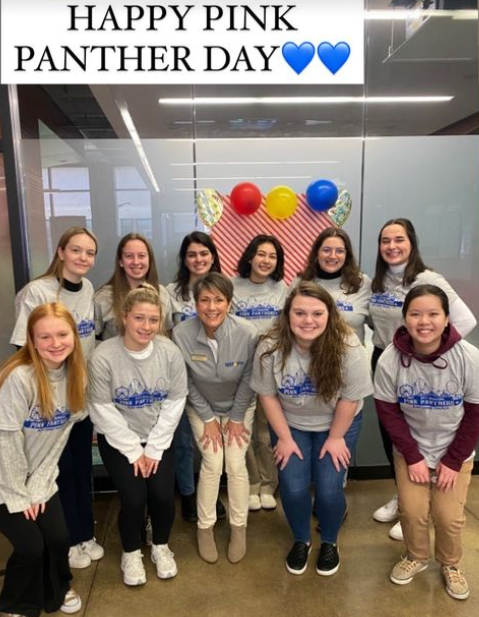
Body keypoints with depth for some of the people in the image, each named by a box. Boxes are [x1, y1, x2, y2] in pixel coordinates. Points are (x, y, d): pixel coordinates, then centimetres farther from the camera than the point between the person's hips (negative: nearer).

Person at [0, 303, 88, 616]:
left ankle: (57, 591, 36)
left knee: (59, 539, 3)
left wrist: (37, 486, -5)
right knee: (31, 546, -5)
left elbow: (61, 434, -4)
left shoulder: (76, 375, -10)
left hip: (42, 477, 5)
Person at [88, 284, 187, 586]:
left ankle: (161, 546, 25)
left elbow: (175, 401, -9)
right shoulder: (103, 357, -21)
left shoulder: (170, 352, -15)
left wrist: (154, 448, -10)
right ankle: (131, 553, 22)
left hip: (159, 437, 2)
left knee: (163, 494, -9)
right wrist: (134, 451, -12)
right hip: (118, 439, -1)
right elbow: (102, 409, -15)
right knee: (134, 498, -12)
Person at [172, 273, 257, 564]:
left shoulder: (247, 333, -29)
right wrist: (208, 418, -8)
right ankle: (205, 527, 19)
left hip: (240, 406, 0)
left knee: (236, 464, -3)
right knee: (212, 464, -5)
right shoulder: (181, 334, -27)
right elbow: (186, 382, -13)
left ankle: (239, 528, 21)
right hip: (202, 407, 0)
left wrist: (236, 417, -7)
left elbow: (248, 379, -14)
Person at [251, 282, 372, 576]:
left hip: (338, 424, -1)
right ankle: (301, 541, 25)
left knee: (329, 489, -9)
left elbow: (350, 398, -17)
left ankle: (330, 542, 26)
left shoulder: (348, 347, -29)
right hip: (290, 424, 1)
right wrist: (284, 438, -7)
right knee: (293, 487, -9)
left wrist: (335, 438, -9)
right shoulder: (271, 347, -24)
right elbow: (267, 394, -11)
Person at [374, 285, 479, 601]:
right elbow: (388, 411, -12)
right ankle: (416, 557, 35)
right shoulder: (390, 359, -24)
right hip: (410, 450, 0)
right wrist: (412, 456, -11)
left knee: (449, 516, 5)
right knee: (412, 511, 3)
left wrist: (453, 460, -10)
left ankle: (451, 564, 37)